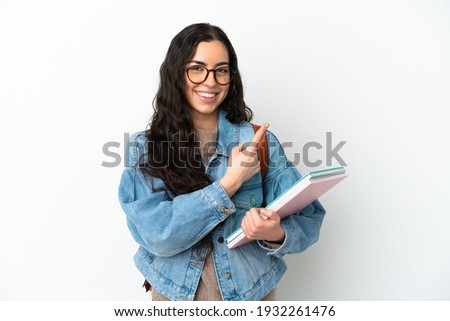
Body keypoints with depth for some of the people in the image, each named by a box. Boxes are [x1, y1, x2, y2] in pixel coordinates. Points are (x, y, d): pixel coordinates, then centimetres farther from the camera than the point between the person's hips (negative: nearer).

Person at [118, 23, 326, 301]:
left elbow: (306, 221, -11)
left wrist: (275, 234, -32)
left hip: (252, 292, 1)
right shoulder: (145, 148, -10)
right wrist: (230, 182, -24)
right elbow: (157, 236, -21)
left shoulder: (259, 141, -9)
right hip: (176, 292, 0)